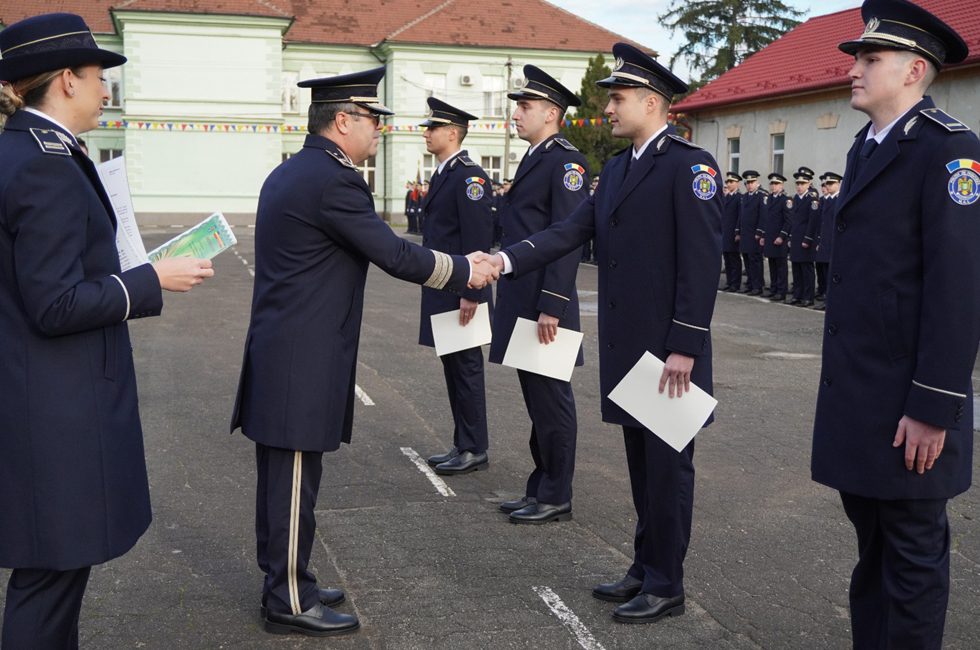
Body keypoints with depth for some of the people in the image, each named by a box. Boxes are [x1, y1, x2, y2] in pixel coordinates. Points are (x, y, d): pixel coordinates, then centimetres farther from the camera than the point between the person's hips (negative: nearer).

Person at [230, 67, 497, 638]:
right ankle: (291, 602, 11)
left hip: (277, 352, 10)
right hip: (302, 363, -10)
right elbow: (395, 254, -15)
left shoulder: (291, 173, 14)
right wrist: (465, 272, -3)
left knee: (282, 476, 17)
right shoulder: (332, 181, -18)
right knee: (295, 479, 0)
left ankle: (284, 581, 29)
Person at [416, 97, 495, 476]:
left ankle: (475, 451, 7)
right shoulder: (442, 175, 16)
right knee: (453, 369, 14)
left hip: (461, 293, -10)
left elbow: (478, 239, -20)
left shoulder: (470, 176, -14)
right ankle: (462, 445, 23)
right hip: (441, 292, 10)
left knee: (466, 369, -2)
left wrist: (470, 293, -23)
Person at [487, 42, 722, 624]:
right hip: (626, 347, 8)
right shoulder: (618, 169, 14)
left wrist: (684, 348, -20)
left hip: (669, 352, -8)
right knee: (641, 463, 17)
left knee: (667, 466, 2)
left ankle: (666, 587, 14)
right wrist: (506, 260, -8)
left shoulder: (690, 165, -12)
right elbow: (572, 231, 7)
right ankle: (646, 570, 29)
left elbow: (701, 263, -17)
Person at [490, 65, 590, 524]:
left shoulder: (566, 161, -12)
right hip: (522, 303, 10)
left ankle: (556, 498, 9)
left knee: (550, 400, -1)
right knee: (536, 398, 15)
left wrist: (551, 307, -23)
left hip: (545, 303, -10)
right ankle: (540, 489, 24)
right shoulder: (534, 159, 18)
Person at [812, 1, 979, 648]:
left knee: (912, 551, 3)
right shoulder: (866, 148, 15)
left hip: (907, 401, -8)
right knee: (871, 538, 18)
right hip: (856, 391, 9)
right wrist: (841, 380, 15)